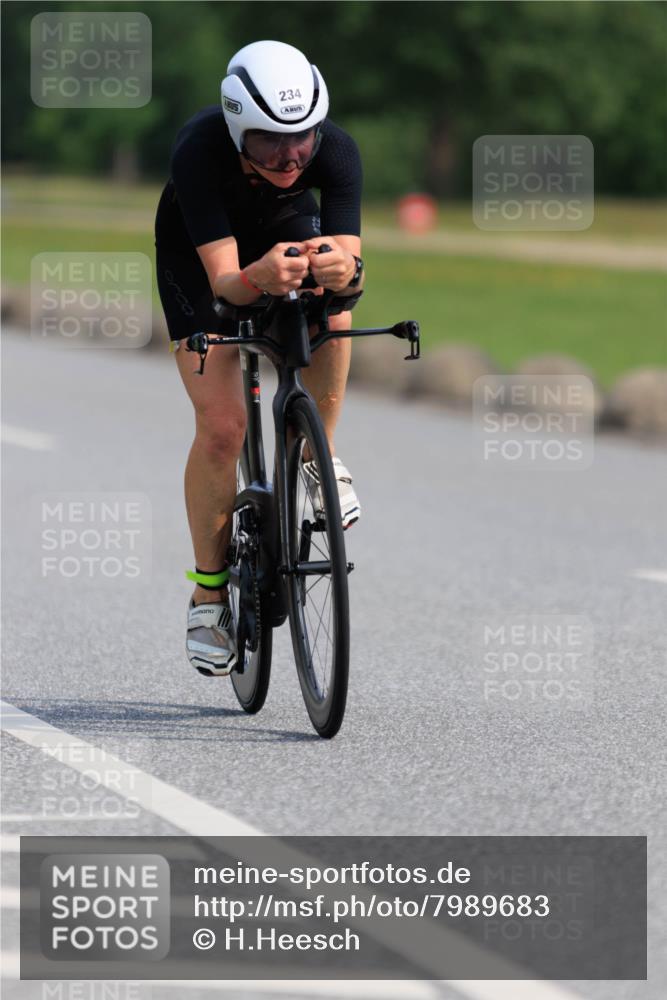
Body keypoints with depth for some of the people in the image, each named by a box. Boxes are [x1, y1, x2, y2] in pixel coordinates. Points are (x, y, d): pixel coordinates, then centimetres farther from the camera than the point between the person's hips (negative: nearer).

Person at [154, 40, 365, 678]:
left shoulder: (334, 149, -33)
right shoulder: (199, 150, -39)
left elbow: (351, 267, -39)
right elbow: (222, 279, -44)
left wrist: (346, 271, -62)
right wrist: (257, 278, -66)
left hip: (287, 230, 2)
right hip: (197, 253, -2)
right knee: (222, 426, -13)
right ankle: (209, 592, 6)